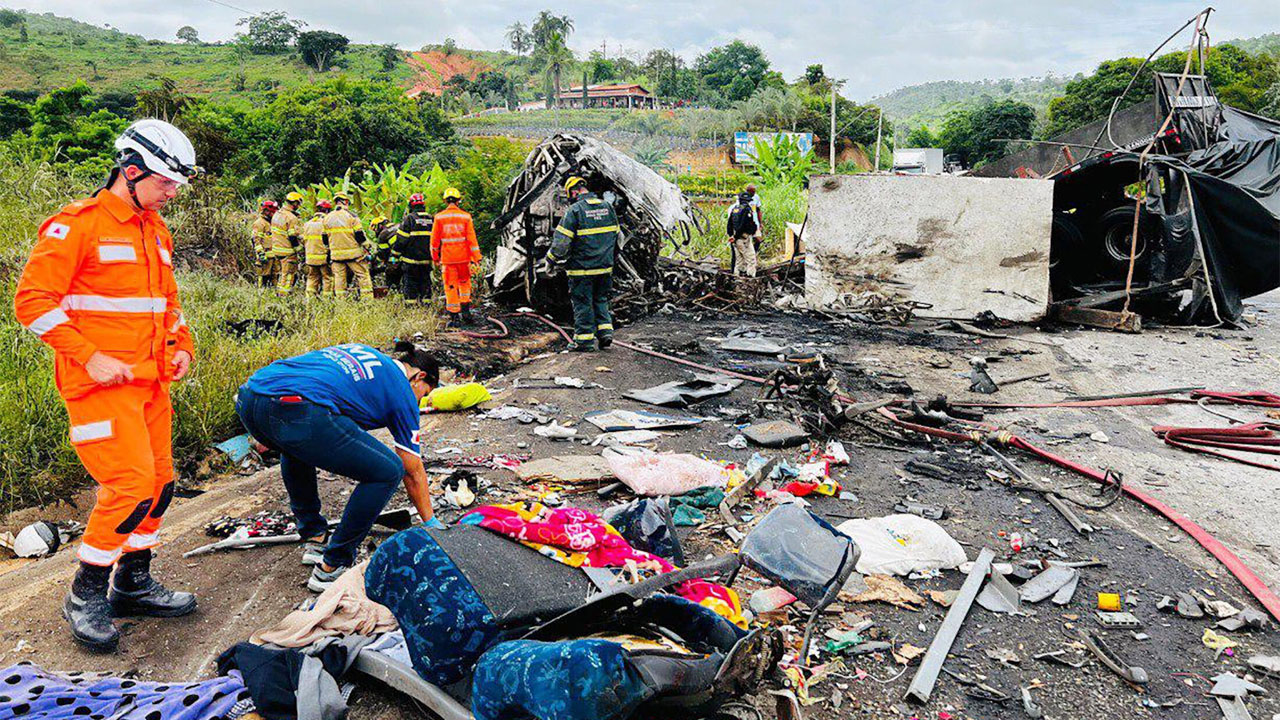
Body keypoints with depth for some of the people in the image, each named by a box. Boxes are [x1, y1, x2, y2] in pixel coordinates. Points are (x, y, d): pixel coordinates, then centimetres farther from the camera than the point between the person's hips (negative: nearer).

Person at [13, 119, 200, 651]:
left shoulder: (156, 230, 16)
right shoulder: (78, 225, -9)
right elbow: (33, 301, -13)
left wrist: (181, 347, 11)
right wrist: (90, 358, -18)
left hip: (150, 382, 8)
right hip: (100, 383, -8)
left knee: (159, 482, 9)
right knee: (131, 483, -13)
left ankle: (133, 584, 25)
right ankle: (85, 594, 6)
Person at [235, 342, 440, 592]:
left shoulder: (357, 350, 34)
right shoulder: (402, 389, 17)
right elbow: (414, 473, 21)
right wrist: (431, 524, 32)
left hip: (249, 395, 9)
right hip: (297, 414, -8)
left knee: (296, 449, 41)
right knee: (388, 471, 6)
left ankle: (314, 538, 42)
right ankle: (330, 568, 12)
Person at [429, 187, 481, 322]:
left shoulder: (439, 217, -2)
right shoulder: (465, 216, -3)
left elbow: (435, 240, 3)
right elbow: (472, 239, -4)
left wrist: (435, 257, 16)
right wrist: (476, 257, 0)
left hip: (447, 258, 0)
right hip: (463, 257, 0)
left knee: (450, 286, 6)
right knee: (464, 282, 18)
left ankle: (454, 314, 8)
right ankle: (465, 308, 8)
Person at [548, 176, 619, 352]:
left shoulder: (575, 210, -13)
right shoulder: (607, 207, 6)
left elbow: (561, 241, -14)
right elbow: (616, 236, 16)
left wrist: (551, 260, 1)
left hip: (582, 267, -6)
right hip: (605, 266, 6)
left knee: (582, 302, 4)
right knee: (601, 299, 19)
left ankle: (585, 339, 10)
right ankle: (605, 332, 12)